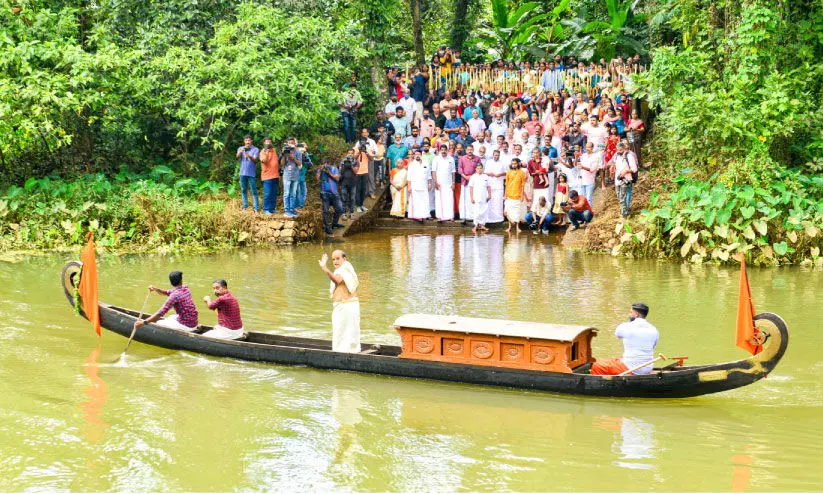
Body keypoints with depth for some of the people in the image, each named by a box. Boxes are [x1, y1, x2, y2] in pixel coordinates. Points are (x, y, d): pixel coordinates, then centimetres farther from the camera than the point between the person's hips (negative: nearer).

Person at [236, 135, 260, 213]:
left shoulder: (255, 150, 3)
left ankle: (256, 208, -8)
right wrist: (241, 151, -33)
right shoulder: (241, 148, 10)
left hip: (252, 173, -3)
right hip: (243, 173, 3)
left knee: (254, 191, -5)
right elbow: (237, 156, -10)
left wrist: (249, 156, -34)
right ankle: (245, 207, 15)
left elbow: (255, 159, -12)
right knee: (243, 191, 8)